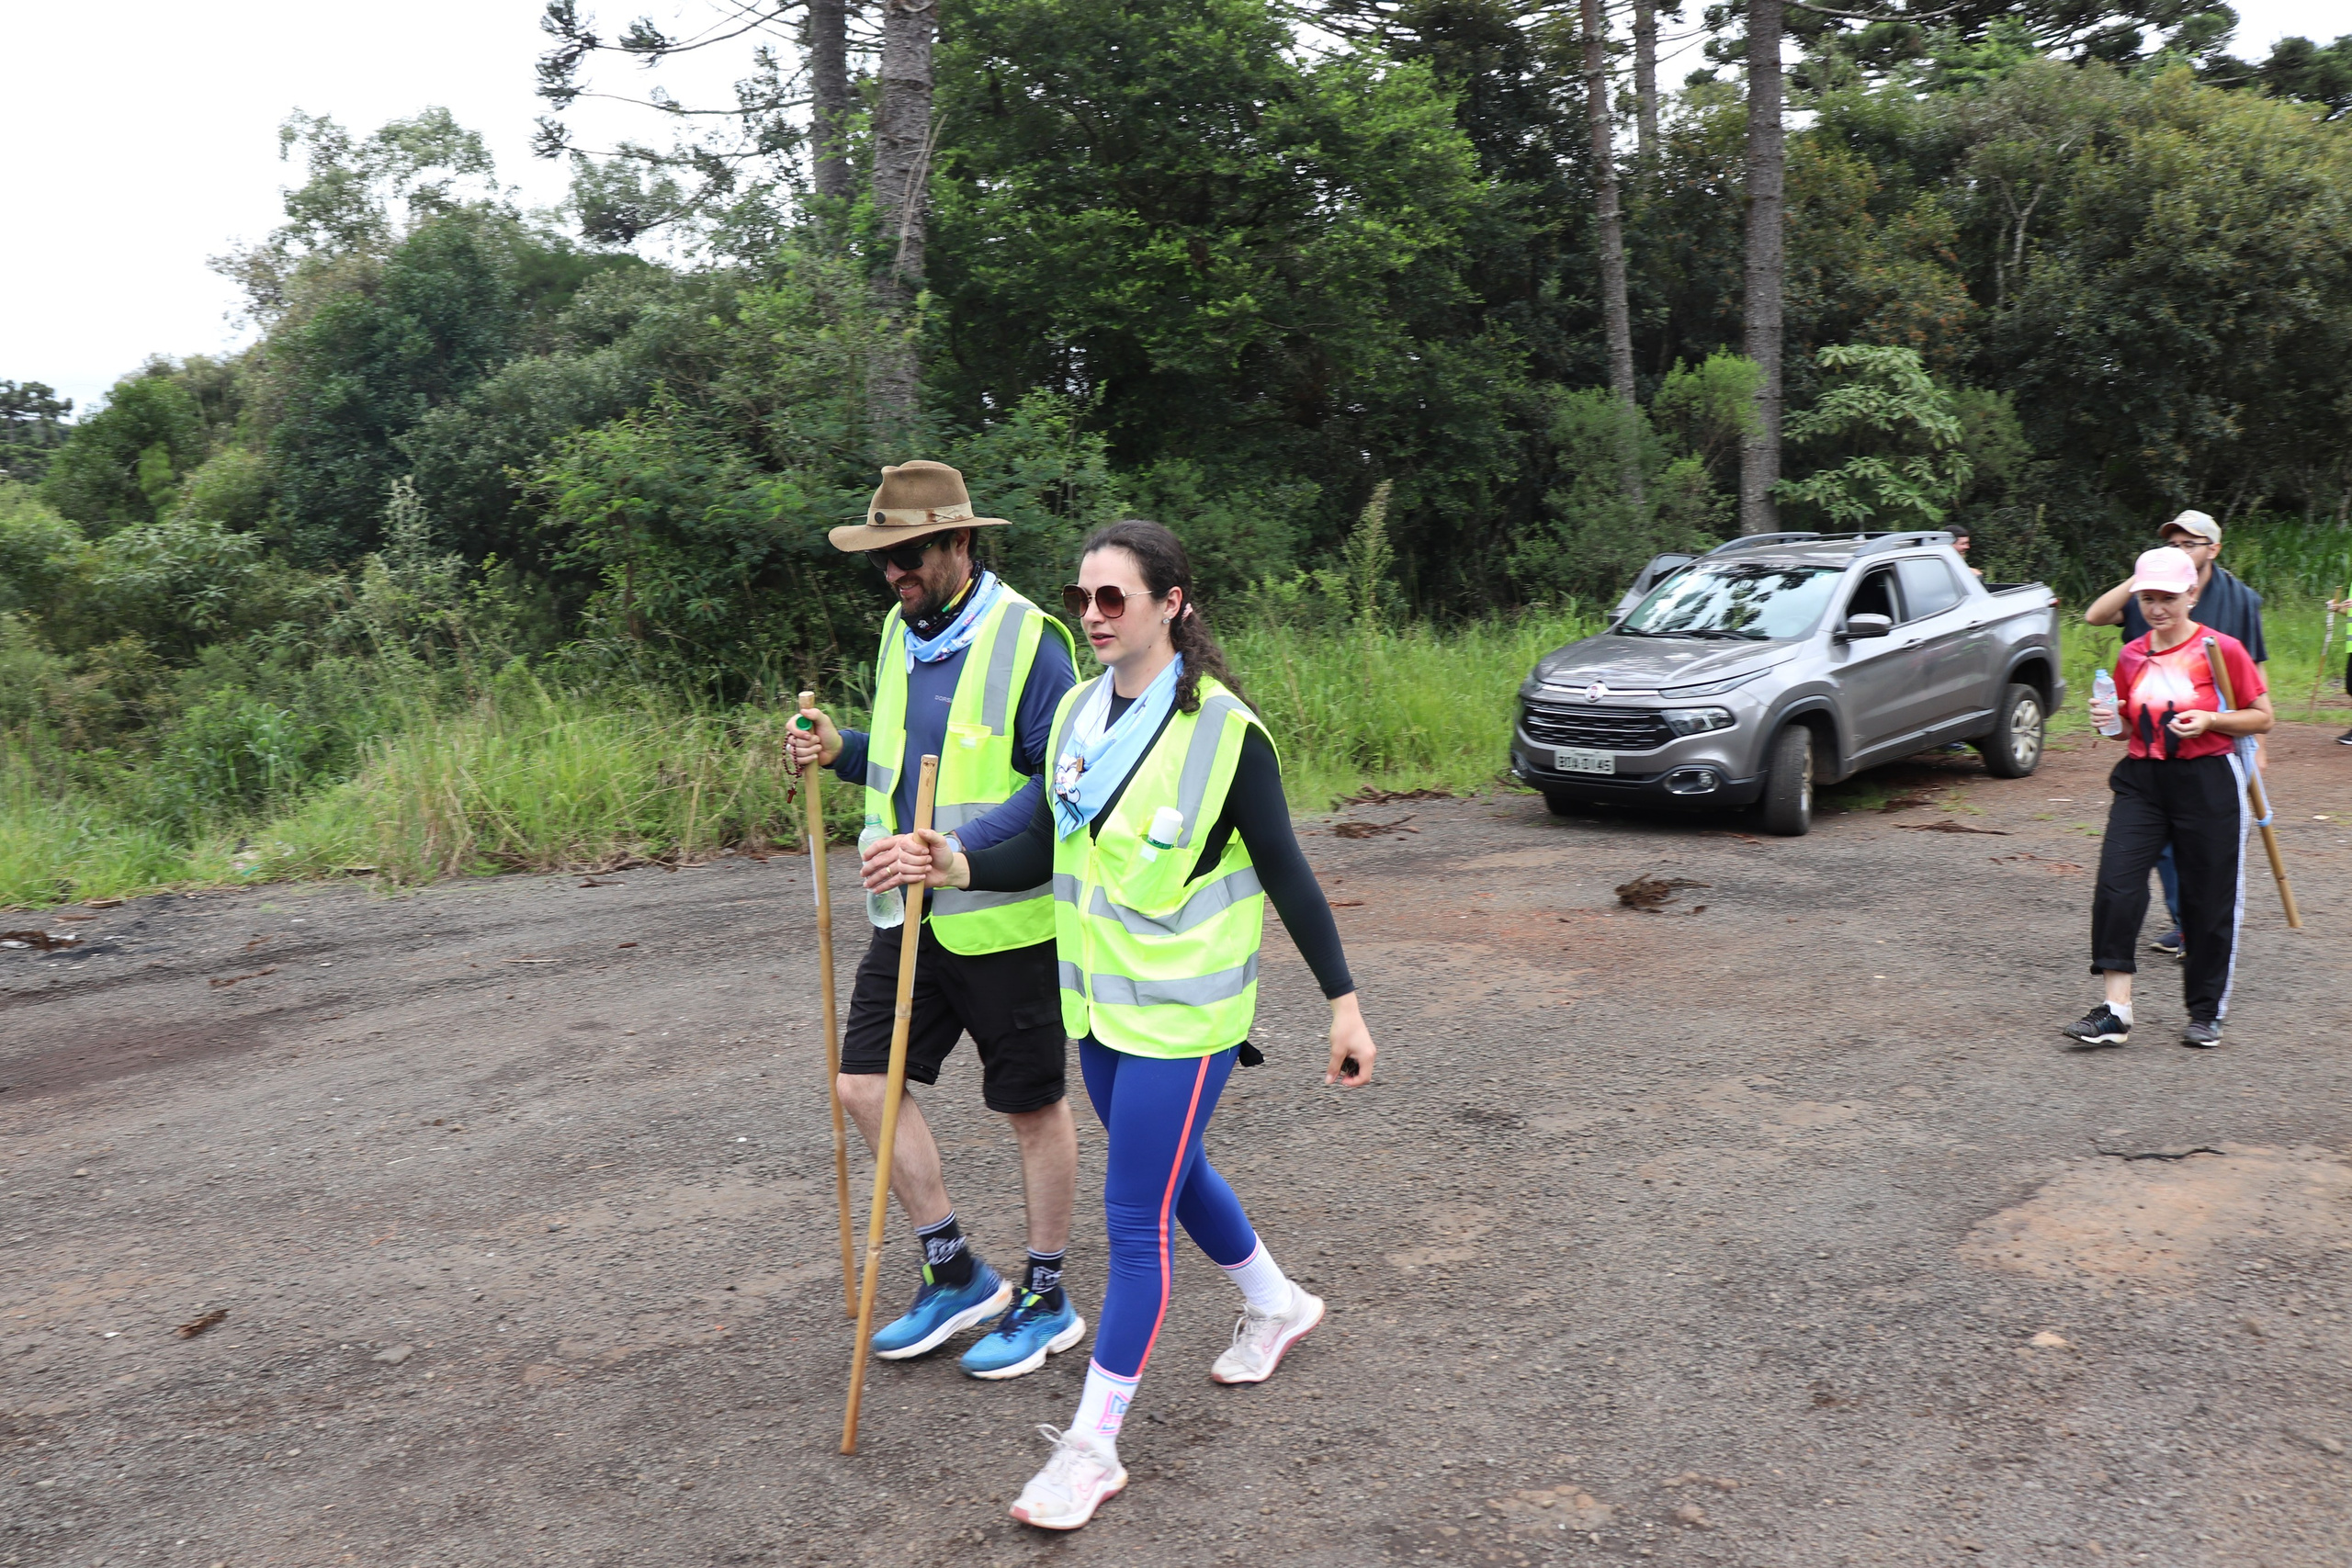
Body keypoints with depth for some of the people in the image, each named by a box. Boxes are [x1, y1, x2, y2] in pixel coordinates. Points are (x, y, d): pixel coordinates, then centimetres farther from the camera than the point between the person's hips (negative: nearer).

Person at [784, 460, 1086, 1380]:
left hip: (1004, 917, -7)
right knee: (865, 1083, 6)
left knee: (1034, 1106, 7)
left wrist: (960, 850, -30)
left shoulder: (1028, 640, -15)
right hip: (913, 914, 8)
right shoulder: (899, 630, 9)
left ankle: (1047, 1301, 25)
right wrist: (842, 750, 2)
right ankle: (956, 1277, 23)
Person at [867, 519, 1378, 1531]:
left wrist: (1344, 1005, -10)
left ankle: (1094, 1443, 11)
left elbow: (1287, 876, -11)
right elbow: (1047, 851, 7)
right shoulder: (1077, 712, 3)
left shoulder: (1223, 730, -16)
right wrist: (954, 867, -10)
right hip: (1098, 999, 7)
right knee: (1173, 1175, 23)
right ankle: (1276, 1302, 49)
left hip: (1181, 1012, -7)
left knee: (1136, 1219, -3)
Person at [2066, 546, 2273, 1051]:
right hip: (2142, 780, 4)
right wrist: (2110, 719, -2)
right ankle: (2116, 1009, -8)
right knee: (2116, 885, -12)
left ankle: (2205, 1013, 21)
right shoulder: (2131, 656, 8)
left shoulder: (2222, 649, -5)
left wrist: (2210, 720, -17)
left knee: (2208, 899, 5)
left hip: (2208, 782, -3)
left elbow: (2262, 717, 0)